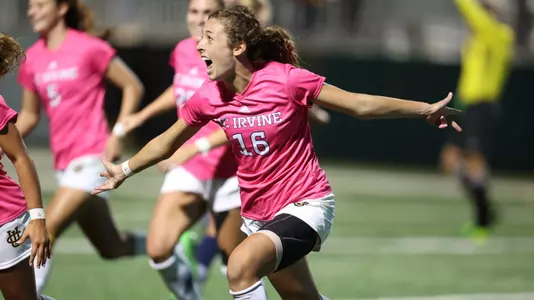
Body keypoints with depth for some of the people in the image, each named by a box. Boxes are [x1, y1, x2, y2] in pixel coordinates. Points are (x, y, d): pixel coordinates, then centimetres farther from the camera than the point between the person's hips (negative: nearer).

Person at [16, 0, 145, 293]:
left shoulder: (89, 49, -10)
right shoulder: (33, 59, 7)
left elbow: (133, 87, -3)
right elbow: (29, 114, 16)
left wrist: (118, 134, -11)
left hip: (92, 157, -7)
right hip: (64, 163, 7)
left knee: (46, 230, -19)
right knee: (113, 249, 15)